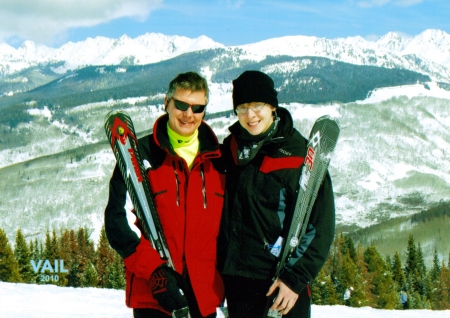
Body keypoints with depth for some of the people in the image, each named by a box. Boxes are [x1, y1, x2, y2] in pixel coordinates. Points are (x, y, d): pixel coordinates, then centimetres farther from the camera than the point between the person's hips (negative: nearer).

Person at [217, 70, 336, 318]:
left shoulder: (301, 156, -9)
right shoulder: (231, 147, 7)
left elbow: (320, 226, -9)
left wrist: (296, 278, -14)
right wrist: (220, 265, 12)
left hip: (282, 283, -5)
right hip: (236, 278, 5)